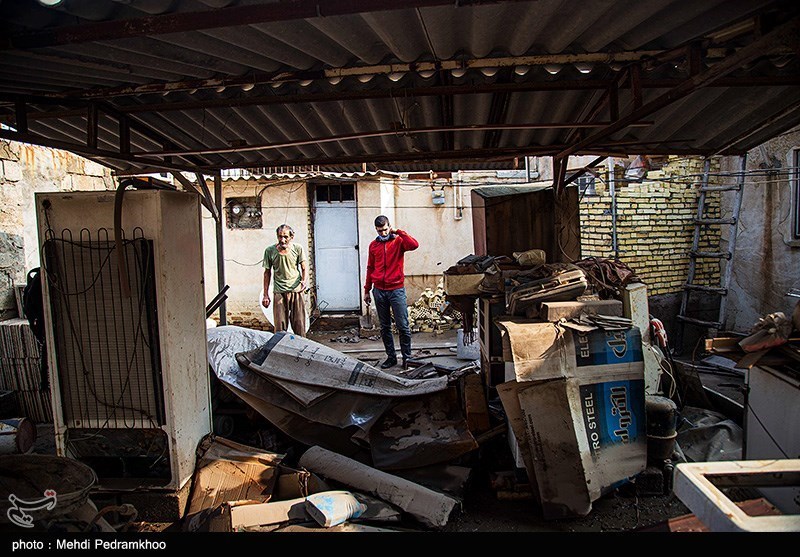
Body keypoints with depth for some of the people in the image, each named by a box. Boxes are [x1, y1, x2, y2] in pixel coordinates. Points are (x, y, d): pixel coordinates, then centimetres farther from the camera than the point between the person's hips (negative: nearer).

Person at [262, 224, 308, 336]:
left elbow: (304, 268, 5)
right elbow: (267, 273, 9)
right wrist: (265, 295, 8)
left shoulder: (298, 249, -1)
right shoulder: (269, 251, 0)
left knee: (299, 325, 2)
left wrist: (304, 281, -17)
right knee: (280, 326, -2)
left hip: (296, 291, 0)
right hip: (279, 292, 0)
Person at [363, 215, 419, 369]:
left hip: (396, 290, -4)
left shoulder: (398, 241, -1)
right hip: (379, 291, 4)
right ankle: (391, 357, 20)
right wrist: (367, 290, 17)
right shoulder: (373, 245, 11)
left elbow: (414, 245, -22)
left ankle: (406, 357, 9)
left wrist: (398, 232, -15)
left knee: (403, 326, -3)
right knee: (385, 327, 9)